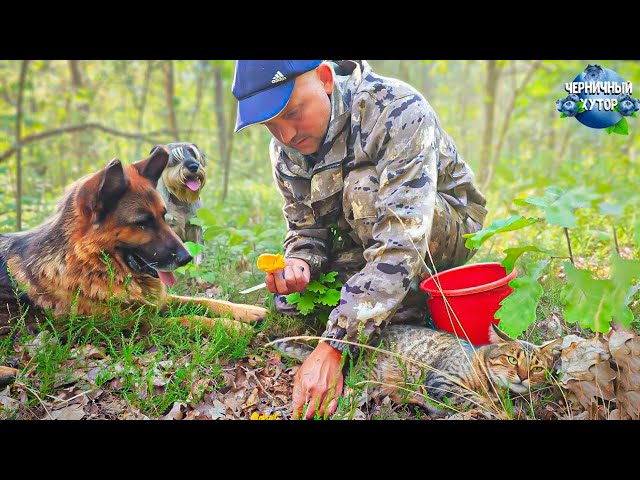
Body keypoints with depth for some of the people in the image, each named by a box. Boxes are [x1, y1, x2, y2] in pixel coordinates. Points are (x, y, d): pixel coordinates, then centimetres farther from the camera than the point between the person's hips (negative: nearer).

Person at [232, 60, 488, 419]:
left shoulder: (399, 112, -32)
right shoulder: (284, 148, -10)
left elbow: (400, 242, -41)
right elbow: (305, 226, -2)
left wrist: (334, 346, -46)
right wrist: (298, 263, -27)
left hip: (449, 228, -5)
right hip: (360, 243, 6)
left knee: (366, 188, -34)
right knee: (290, 293, -11)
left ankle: (409, 314, -18)